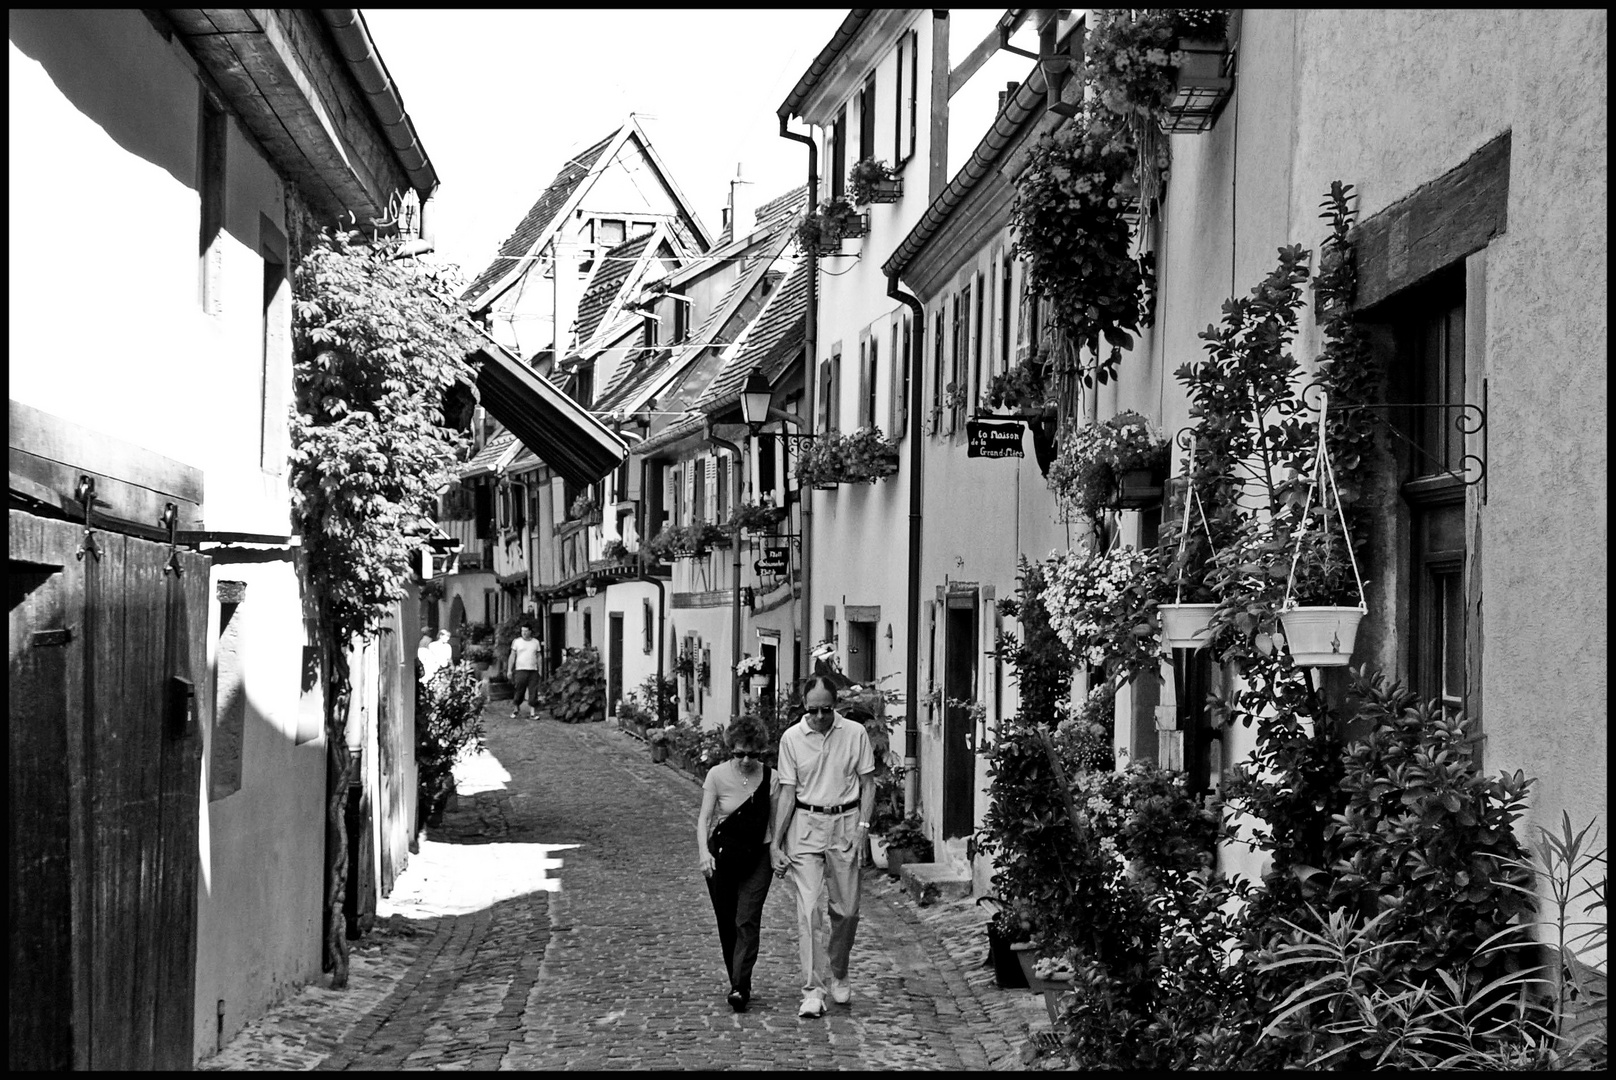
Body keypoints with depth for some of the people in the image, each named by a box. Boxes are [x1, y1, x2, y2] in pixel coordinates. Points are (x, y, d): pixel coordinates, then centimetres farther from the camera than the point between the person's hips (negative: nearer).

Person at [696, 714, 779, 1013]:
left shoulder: (770, 778, -4)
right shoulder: (717, 775, -7)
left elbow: (775, 820, 4)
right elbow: (704, 817, -10)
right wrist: (703, 851, -24)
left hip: (756, 857, -1)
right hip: (722, 855, 1)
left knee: (747, 922, -11)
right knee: (727, 924, 8)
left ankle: (740, 988, -16)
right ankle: (738, 983, 21)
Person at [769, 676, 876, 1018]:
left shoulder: (855, 733, -1)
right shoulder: (791, 738, -1)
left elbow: (868, 784, 5)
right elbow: (787, 792, 2)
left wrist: (862, 828, -5)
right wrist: (775, 842, -1)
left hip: (845, 823, 1)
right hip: (805, 825, -1)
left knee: (847, 910, 6)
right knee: (808, 908, -9)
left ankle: (837, 975, 30)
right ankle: (812, 991, -8)